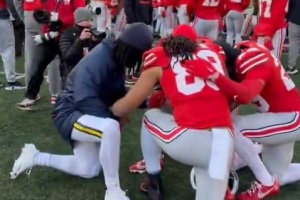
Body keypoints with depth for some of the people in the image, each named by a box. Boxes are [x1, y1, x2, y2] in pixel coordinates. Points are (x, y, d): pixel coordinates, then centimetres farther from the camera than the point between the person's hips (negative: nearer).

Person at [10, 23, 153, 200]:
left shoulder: (116, 58, -3)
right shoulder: (96, 62, -30)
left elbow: (117, 93, 3)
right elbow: (86, 102, -34)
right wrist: (114, 118, -27)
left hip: (85, 116, 10)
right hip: (70, 115, -10)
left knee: (89, 171, 15)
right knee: (111, 128, -39)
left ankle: (35, 157, 27)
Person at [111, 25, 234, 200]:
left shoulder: (159, 58, 12)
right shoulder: (212, 51, 21)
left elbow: (125, 107, 15)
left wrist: (108, 110, 36)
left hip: (190, 140, -2)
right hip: (225, 143, 3)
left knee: (150, 117, 27)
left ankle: (155, 185, 29)